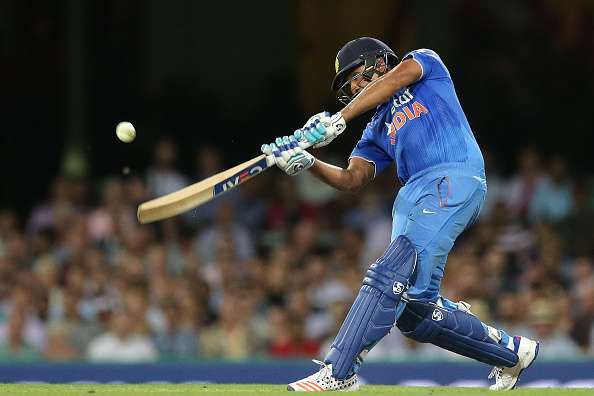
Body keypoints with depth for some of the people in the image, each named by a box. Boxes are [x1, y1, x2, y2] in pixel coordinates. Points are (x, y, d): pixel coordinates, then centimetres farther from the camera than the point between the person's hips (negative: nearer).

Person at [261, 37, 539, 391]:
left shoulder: (426, 62, 18)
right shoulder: (378, 130, 31)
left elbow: (396, 79, -5)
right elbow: (352, 179, 14)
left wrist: (338, 120, -14)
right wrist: (307, 163, -4)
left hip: (453, 180, -8)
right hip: (412, 199, 8)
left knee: (390, 276, -22)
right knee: (415, 310, 2)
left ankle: (339, 372, -31)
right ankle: (509, 350, 22)